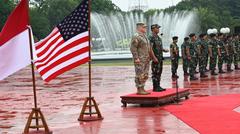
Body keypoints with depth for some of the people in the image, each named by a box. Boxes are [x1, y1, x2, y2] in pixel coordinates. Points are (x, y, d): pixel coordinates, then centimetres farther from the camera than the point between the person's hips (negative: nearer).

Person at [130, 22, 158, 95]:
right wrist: (136, 58, -23)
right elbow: (133, 48, -18)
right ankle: (139, 90, -4)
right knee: (140, 75, -7)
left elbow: (149, 48, 25)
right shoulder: (136, 37, -12)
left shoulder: (144, 36, 19)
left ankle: (142, 89, 16)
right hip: (140, 60, -10)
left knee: (145, 75, 10)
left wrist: (153, 57, 23)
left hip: (146, 60, 10)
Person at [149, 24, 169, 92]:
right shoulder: (151, 38, -12)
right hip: (155, 57, -9)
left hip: (160, 57, 9)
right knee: (155, 73, -6)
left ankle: (158, 86, 15)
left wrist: (164, 50, 7)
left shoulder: (158, 38, 17)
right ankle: (155, 87, -4)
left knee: (159, 72, 11)